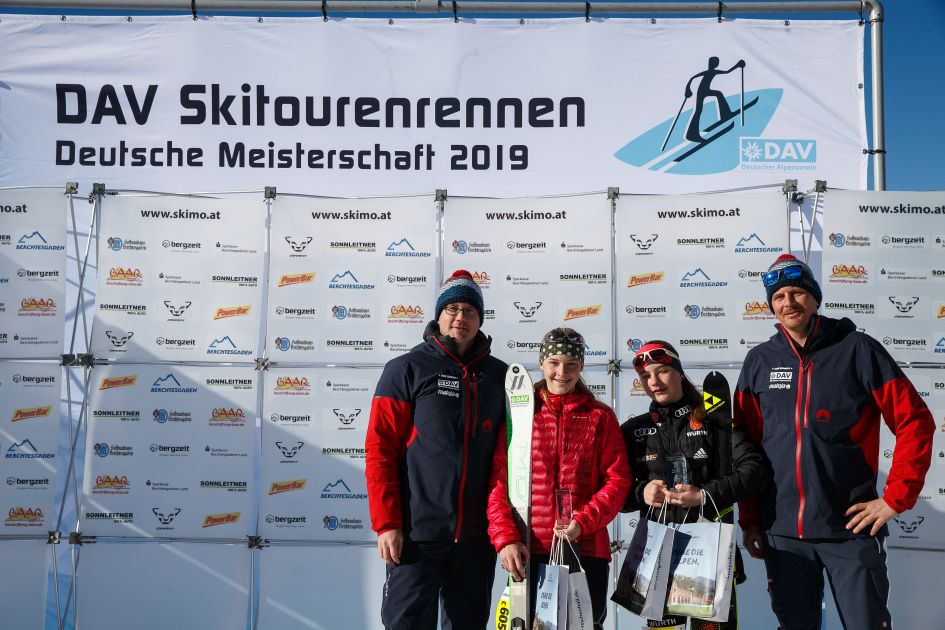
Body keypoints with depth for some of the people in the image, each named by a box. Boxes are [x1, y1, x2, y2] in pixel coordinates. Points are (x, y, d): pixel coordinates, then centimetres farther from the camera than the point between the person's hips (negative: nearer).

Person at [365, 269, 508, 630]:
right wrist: (386, 523, -11)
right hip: (418, 532, -4)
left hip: (476, 534, 4)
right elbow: (379, 449, -5)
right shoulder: (407, 369, -1)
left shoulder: (498, 375, 9)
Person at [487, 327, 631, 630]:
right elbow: (500, 480, 0)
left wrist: (582, 522, -14)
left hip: (586, 549, 0)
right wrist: (505, 537, -11)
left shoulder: (600, 416, 7)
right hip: (528, 551, 0)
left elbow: (617, 480, 0)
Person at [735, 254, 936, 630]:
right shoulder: (759, 361, 5)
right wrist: (749, 519, 7)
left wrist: (896, 498, -8)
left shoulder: (856, 349, -3)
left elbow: (915, 422, -3)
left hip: (851, 528, -3)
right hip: (782, 532, 3)